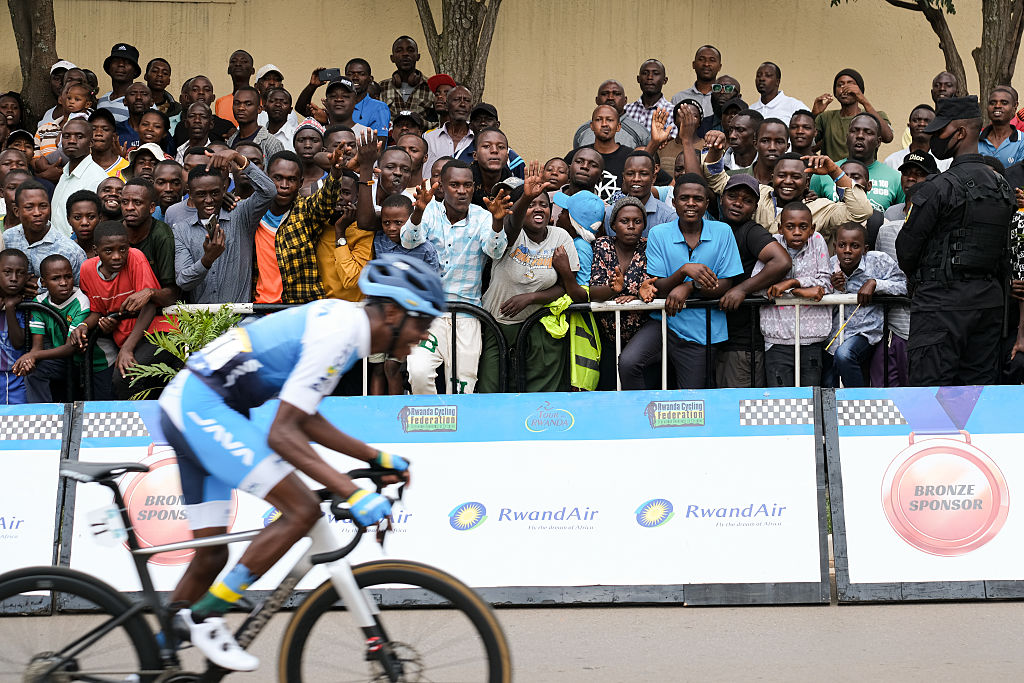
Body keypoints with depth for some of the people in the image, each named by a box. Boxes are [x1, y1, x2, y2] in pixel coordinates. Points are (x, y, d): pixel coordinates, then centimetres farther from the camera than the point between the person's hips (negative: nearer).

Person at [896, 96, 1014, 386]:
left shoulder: (940, 187, -14)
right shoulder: (1001, 185, 10)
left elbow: (907, 246, -7)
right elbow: (1001, 245, 15)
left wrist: (916, 275, 13)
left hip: (942, 299, -8)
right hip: (989, 295, 8)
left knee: (931, 384, -6)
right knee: (980, 382, 10)